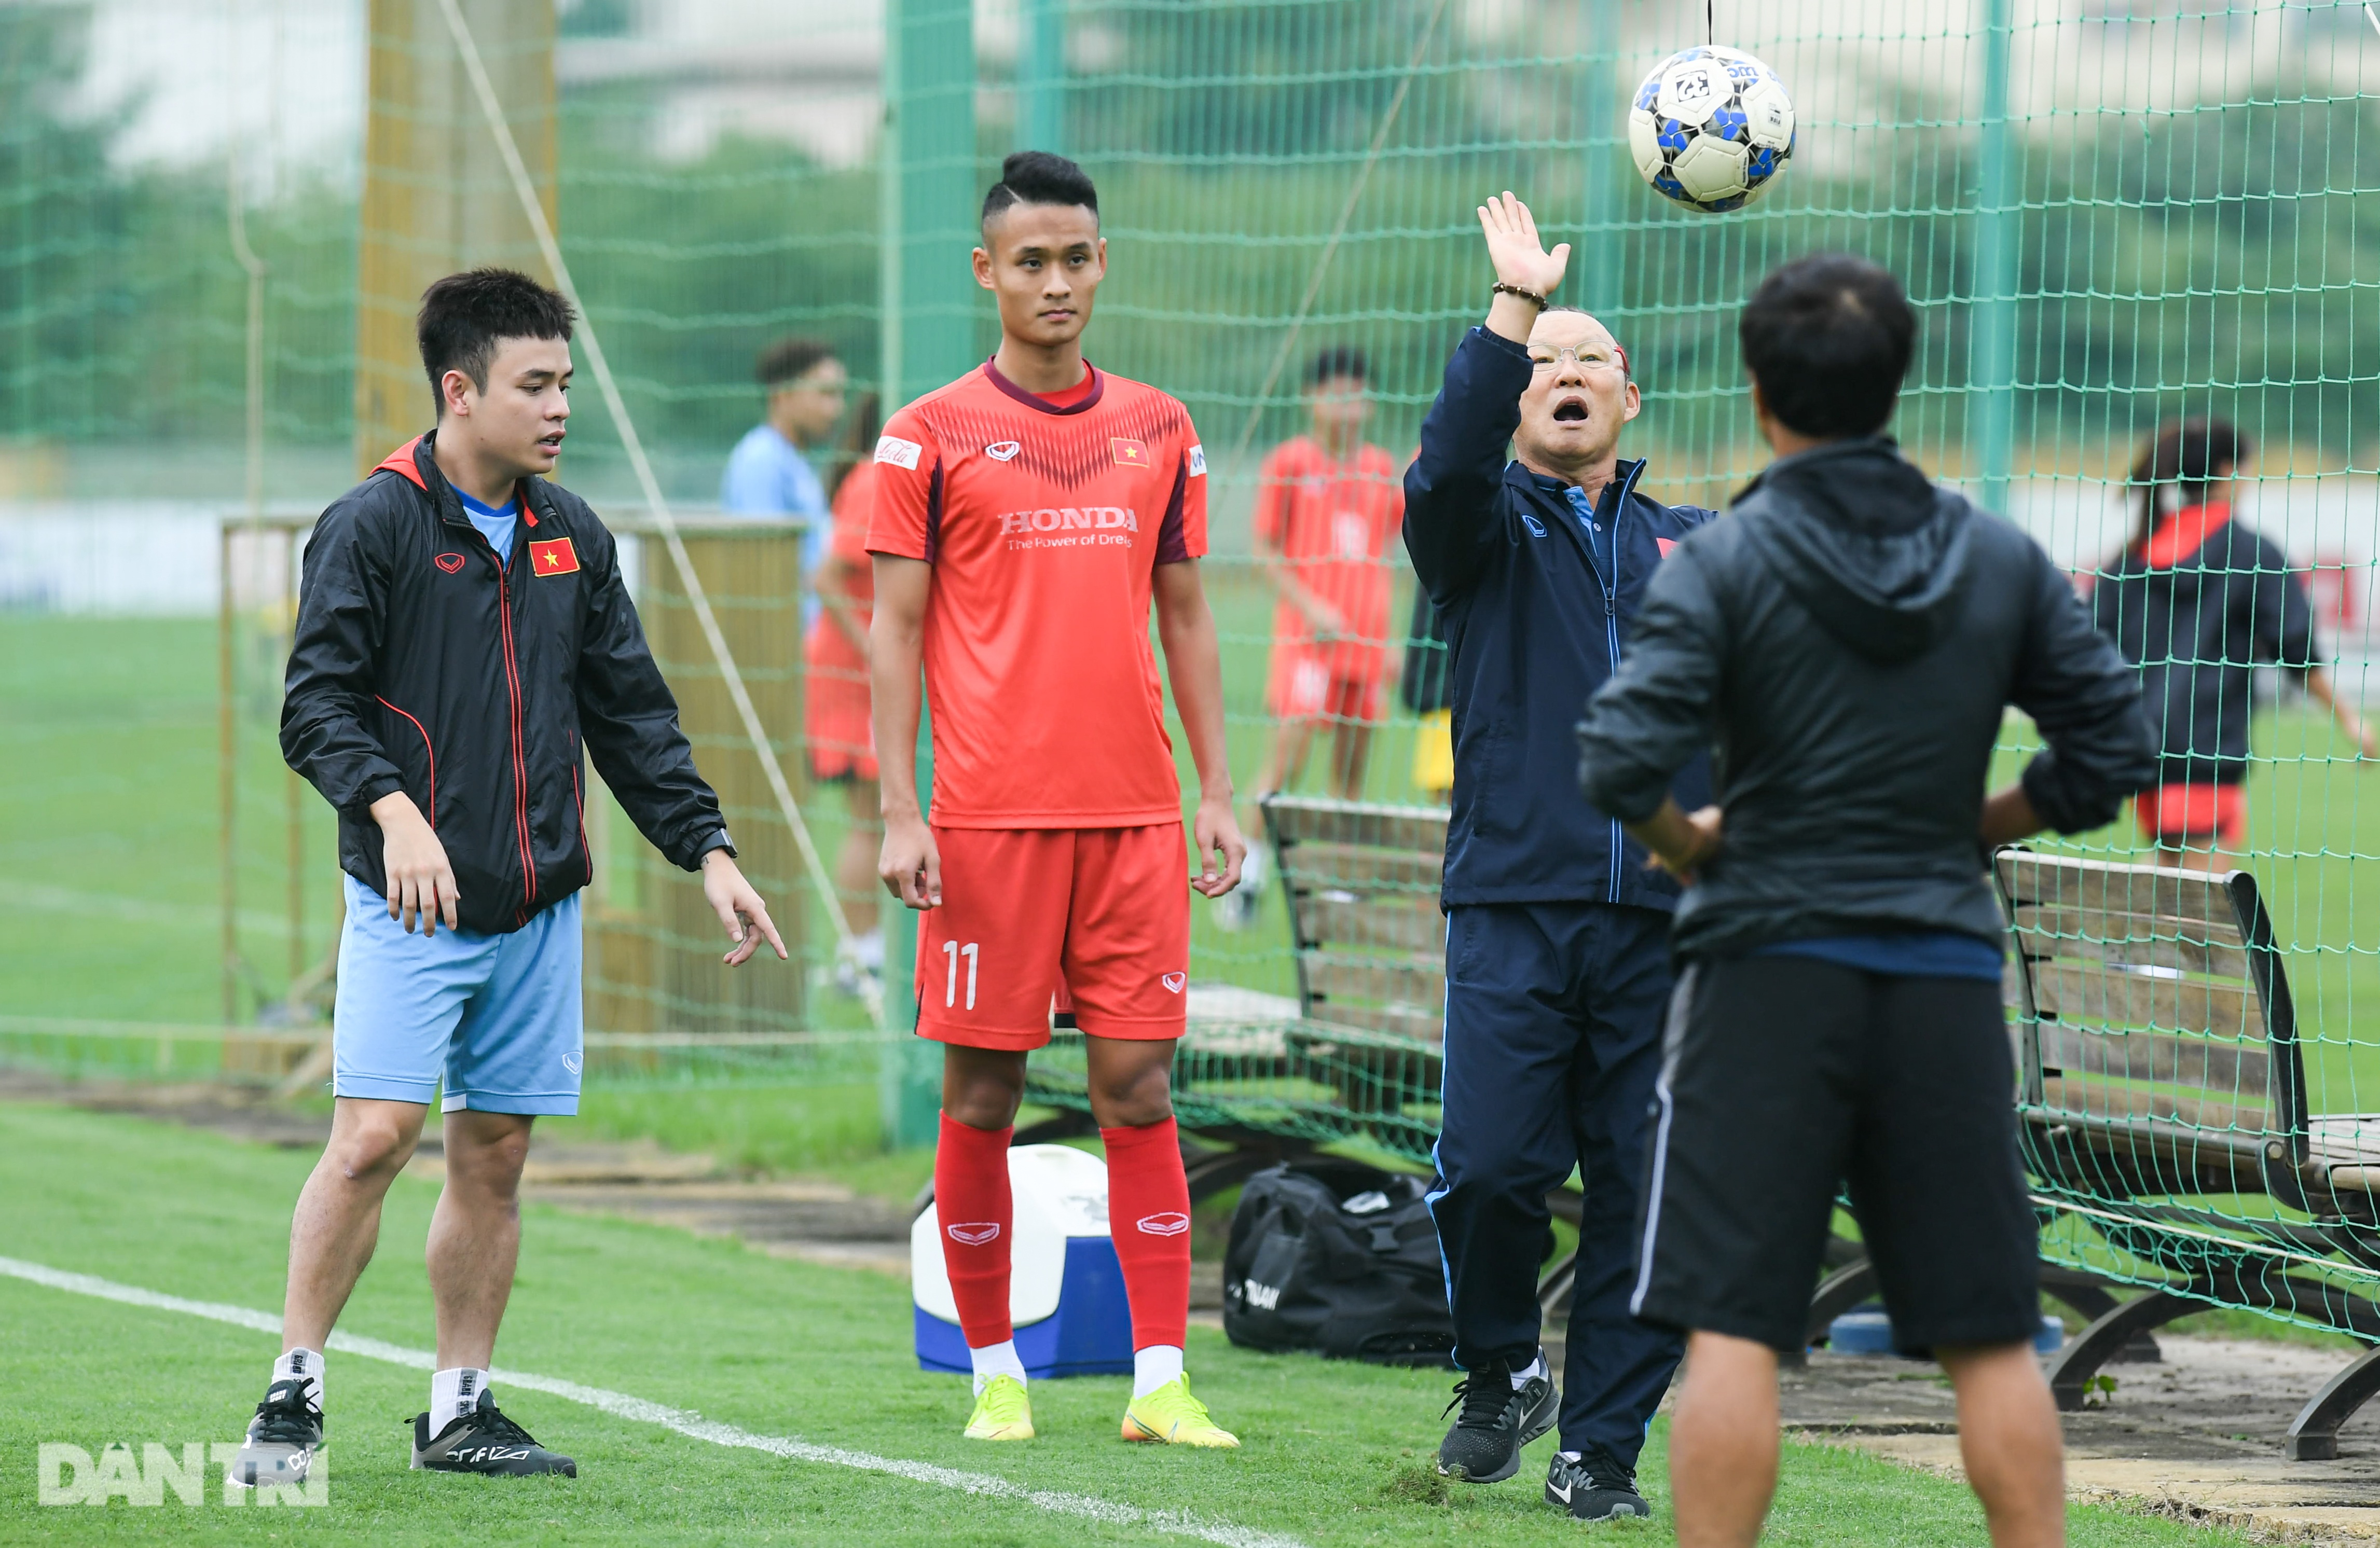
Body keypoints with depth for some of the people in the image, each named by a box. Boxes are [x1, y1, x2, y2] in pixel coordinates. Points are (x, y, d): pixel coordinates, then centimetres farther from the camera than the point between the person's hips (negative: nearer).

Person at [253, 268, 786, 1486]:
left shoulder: (570, 536, 12)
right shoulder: (373, 526, -6)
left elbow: (631, 712, 17)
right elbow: (316, 706, -11)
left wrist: (707, 849, 9)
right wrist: (390, 806, -27)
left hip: (538, 906, 6)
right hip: (410, 901, -6)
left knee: (494, 1156, 7)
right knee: (374, 1136, -14)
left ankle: (460, 1410, 14)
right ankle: (291, 1397, -5)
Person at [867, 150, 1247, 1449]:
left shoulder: (1159, 431, 11)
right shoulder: (931, 437, 1)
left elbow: (1184, 619, 16)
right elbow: (895, 630, 0)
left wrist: (1218, 792, 8)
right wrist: (900, 812, -7)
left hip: (1134, 810, 3)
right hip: (988, 815, -3)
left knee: (1139, 1085, -1)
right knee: (982, 1094, 1)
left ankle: (1160, 1380, -2)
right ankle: (994, 1372, 11)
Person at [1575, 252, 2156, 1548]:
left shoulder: (1723, 563, -7)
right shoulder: (2001, 561, 5)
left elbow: (1620, 762, -16)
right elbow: (2112, 746, 7)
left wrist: (1688, 845, 3)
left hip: (1771, 967, -3)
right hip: (1947, 981, 3)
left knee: (1730, 1330, -4)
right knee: (1991, 1338, 7)